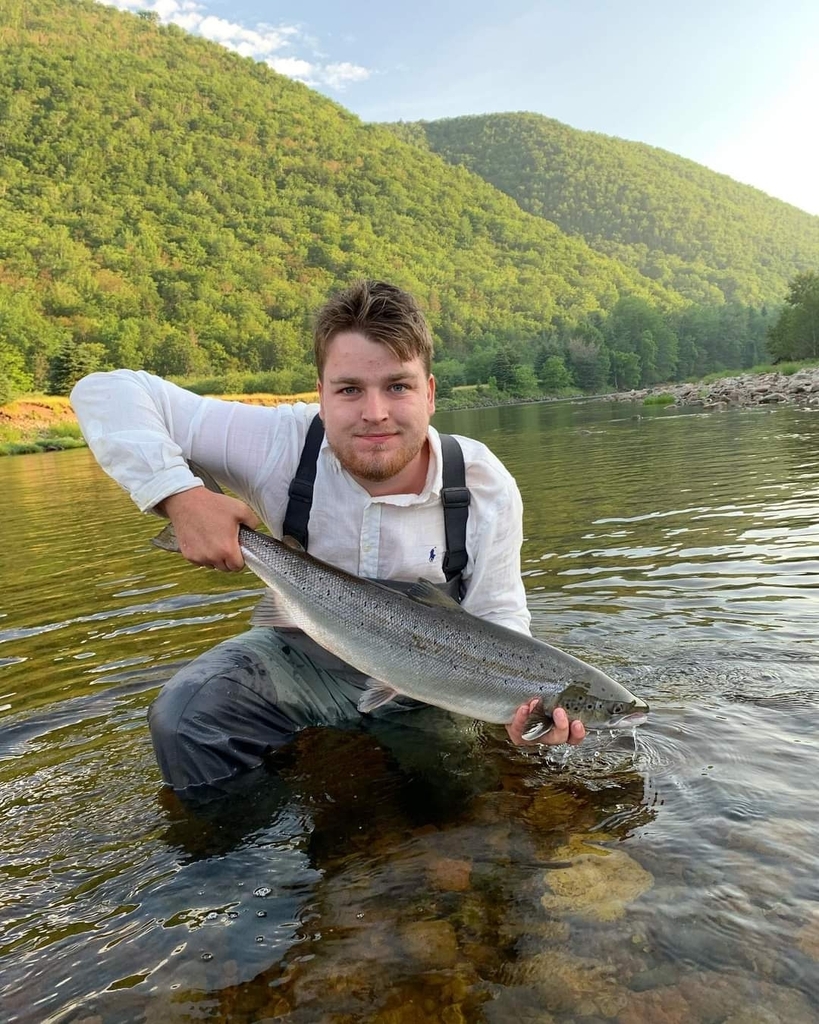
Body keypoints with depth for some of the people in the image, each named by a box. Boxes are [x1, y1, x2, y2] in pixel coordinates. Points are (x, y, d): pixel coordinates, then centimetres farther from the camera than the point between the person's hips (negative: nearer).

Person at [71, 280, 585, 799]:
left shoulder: (487, 487, -21)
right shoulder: (282, 445, -25)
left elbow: (498, 616, -11)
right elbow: (106, 391, -22)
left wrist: (528, 693, -32)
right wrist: (180, 495, -37)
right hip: (301, 659, 0)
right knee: (183, 716, -20)